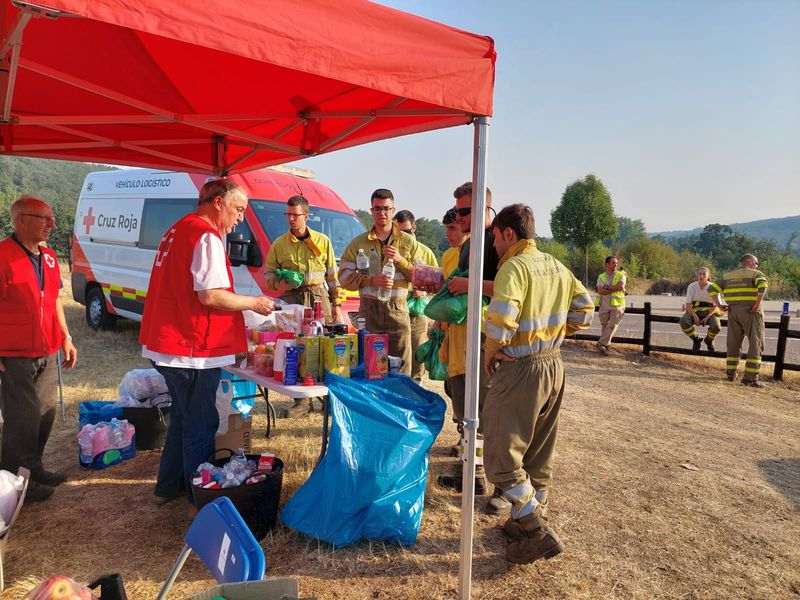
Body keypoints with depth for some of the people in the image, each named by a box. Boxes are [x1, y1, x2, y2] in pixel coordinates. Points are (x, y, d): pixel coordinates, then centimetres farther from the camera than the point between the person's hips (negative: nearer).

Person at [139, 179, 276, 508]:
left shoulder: (178, 230, 16)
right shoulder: (207, 237, -16)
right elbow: (210, 296, -24)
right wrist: (254, 302, -10)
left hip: (167, 343, 10)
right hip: (193, 349, -10)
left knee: (183, 418, 23)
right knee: (200, 426, 4)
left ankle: (168, 487, 36)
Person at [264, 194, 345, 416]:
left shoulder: (322, 241, 9)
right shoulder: (279, 244, 9)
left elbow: (333, 274, 10)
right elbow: (268, 272, 14)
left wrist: (336, 303, 6)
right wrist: (279, 284, -9)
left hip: (319, 297, 0)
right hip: (292, 299, 0)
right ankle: (302, 400, 6)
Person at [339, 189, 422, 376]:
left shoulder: (408, 242, 9)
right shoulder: (359, 242, 8)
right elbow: (344, 277, 2)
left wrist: (401, 260, -9)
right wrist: (371, 280, -13)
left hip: (398, 311, 0)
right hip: (368, 310, 0)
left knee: (400, 371, 2)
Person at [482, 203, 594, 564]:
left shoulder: (514, 267, -16)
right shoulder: (557, 267, 10)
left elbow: (500, 319, -28)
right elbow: (584, 310, 13)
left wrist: (490, 354, -12)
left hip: (520, 370, -9)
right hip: (554, 365, 9)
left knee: (502, 454, 1)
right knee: (539, 452, 19)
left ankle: (537, 532, 4)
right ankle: (532, 518, 32)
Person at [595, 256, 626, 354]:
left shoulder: (620, 275, 0)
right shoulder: (601, 276, 5)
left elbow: (621, 287, -19)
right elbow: (600, 291, -11)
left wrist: (608, 287, -11)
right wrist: (614, 289, -15)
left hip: (617, 306, -2)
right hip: (604, 305, 3)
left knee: (612, 325, -12)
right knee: (604, 326, 10)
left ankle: (601, 344, -6)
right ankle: (607, 344, 25)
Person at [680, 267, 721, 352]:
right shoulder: (692, 286, -6)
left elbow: (715, 306, -5)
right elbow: (688, 304, -7)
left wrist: (707, 317, -20)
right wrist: (695, 316, -22)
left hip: (709, 312, -1)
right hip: (694, 311, 1)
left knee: (716, 326, -31)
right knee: (684, 321, -31)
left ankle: (709, 340, 8)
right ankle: (696, 339, 0)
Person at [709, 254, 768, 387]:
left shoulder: (728, 276, 16)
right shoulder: (756, 274, 1)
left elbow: (712, 290, 7)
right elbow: (763, 286, -22)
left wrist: (719, 305, 5)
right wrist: (757, 304, -17)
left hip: (733, 312, 5)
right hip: (751, 313, -5)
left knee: (734, 343, 14)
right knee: (755, 344, 0)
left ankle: (731, 373, 16)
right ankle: (750, 377, -4)